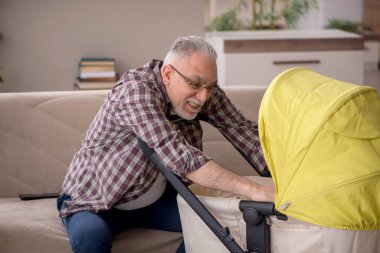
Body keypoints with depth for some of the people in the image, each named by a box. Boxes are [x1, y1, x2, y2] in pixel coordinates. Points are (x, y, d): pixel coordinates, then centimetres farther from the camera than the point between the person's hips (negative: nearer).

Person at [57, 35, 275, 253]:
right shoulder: (136, 90, -31)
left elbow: (243, 130, -13)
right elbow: (180, 158, -42)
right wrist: (253, 191, -47)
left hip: (156, 200, 6)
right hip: (96, 203, -6)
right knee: (90, 235, -35)